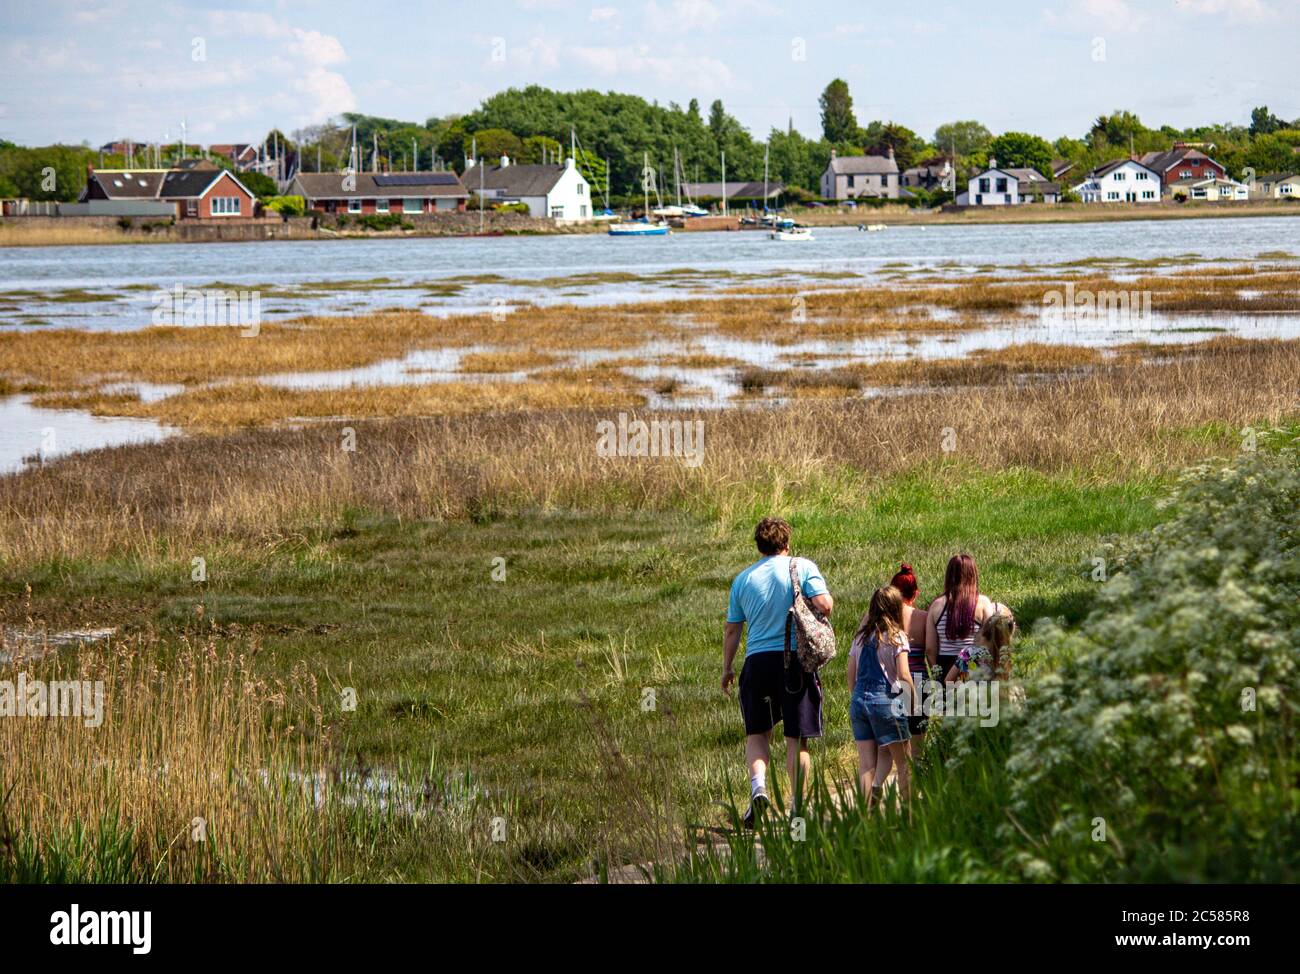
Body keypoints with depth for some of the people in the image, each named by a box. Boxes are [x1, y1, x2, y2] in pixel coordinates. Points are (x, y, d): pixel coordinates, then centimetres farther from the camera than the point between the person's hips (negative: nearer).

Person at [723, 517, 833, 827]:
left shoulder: (743, 579, 8)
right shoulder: (802, 567, -1)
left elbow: (732, 630, 11)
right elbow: (824, 605, -12)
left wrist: (727, 669, 21)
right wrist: (826, 601, 11)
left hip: (757, 662, 2)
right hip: (797, 661, -2)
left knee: (757, 733, 13)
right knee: (797, 739, 4)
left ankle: (758, 785, -12)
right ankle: (797, 807, 5)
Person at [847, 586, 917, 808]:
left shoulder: (861, 636, 11)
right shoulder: (896, 636, -5)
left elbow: (851, 675, 13)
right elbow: (903, 676, -12)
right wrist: (913, 700, 0)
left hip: (859, 701, 5)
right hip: (887, 700, -5)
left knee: (866, 762, 5)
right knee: (904, 761, 5)